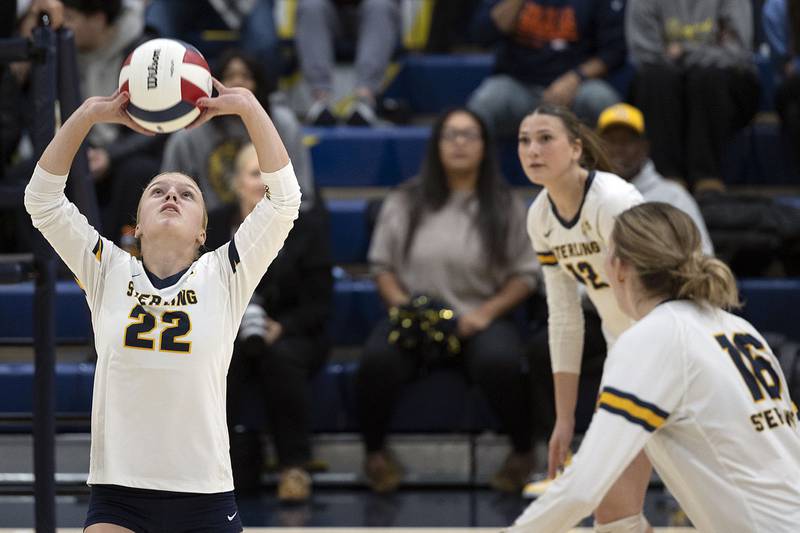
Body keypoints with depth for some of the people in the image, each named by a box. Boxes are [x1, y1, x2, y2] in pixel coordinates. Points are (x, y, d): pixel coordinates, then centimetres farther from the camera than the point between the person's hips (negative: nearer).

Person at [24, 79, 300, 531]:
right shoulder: (110, 273, 7)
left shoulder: (222, 277, 4)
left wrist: (248, 107, -7)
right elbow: (43, 200, 2)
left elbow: (284, 201, -4)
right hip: (117, 494, 0)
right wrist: (89, 113, -4)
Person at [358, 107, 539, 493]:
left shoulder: (504, 207, 8)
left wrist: (486, 312, -9)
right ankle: (375, 450, -6)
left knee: (500, 361, -37)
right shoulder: (405, 203, 11)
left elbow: (524, 275, 6)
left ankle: (522, 450, -10)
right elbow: (382, 266, 12)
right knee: (378, 359, -33)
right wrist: (401, 303, -7)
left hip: (479, 321, -1)